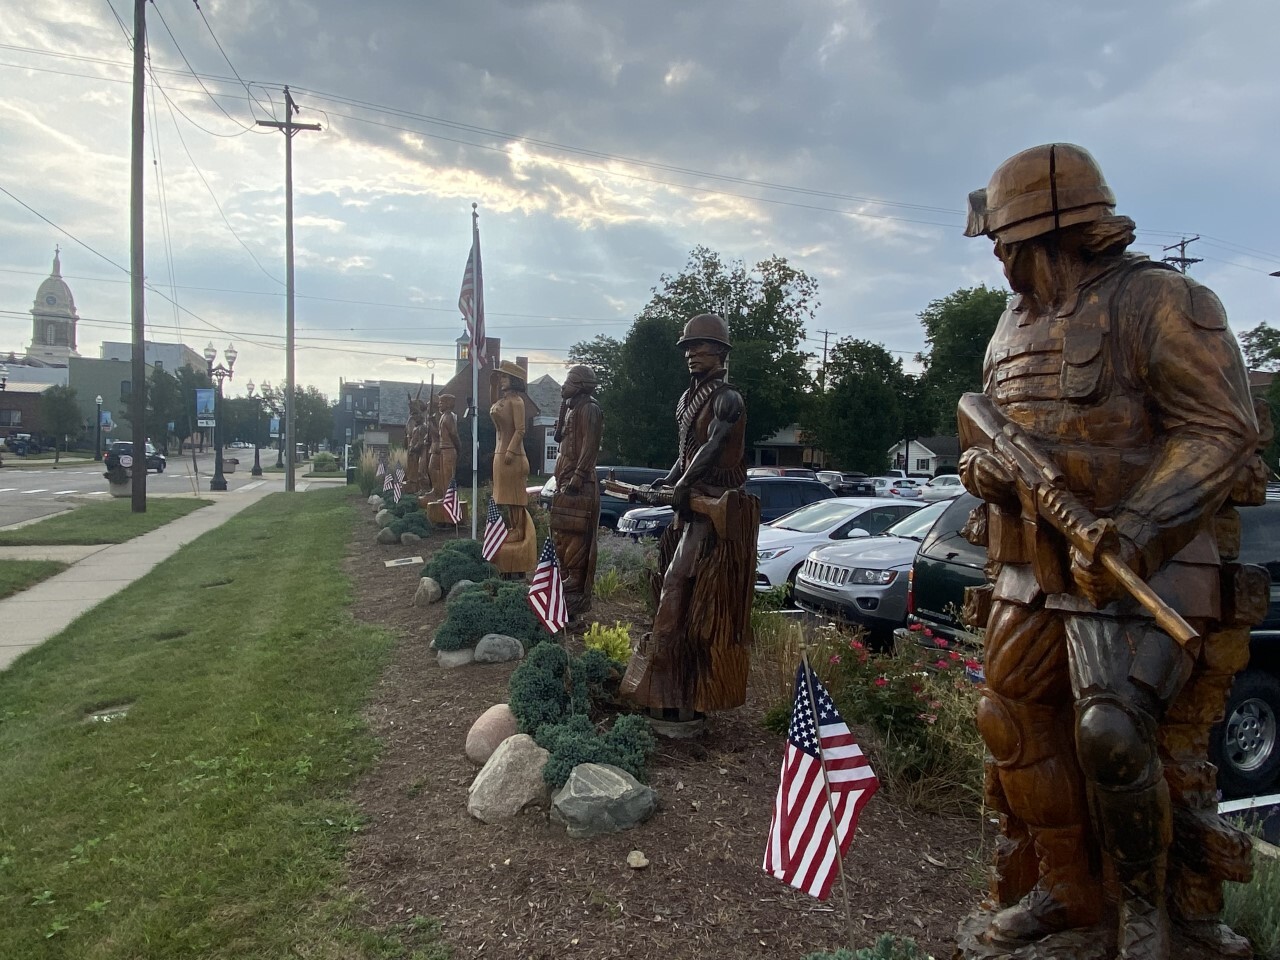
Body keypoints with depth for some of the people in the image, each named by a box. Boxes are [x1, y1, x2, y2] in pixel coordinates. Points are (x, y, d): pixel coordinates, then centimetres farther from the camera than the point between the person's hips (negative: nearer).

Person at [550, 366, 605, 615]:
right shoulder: (572, 409, 21)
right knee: (562, 535, 14)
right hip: (566, 479, 11)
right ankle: (567, 586, 23)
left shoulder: (589, 409, -10)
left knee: (575, 538, -10)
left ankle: (576, 593, -7)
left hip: (578, 482, -11)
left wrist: (578, 476, -26)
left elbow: (590, 447, -20)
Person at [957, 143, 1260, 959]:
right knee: (1014, 719, 10)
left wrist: (1131, 528, -27)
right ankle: (1064, 889, 29)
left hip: (1134, 566, -8)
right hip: (1031, 569, 8)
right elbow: (983, 434, 19)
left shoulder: (1158, 301, -11)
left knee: (1111, 735, -14)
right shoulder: (1014, 325, 13)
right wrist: (983, 465, -5)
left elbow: (1221, 429, -17)